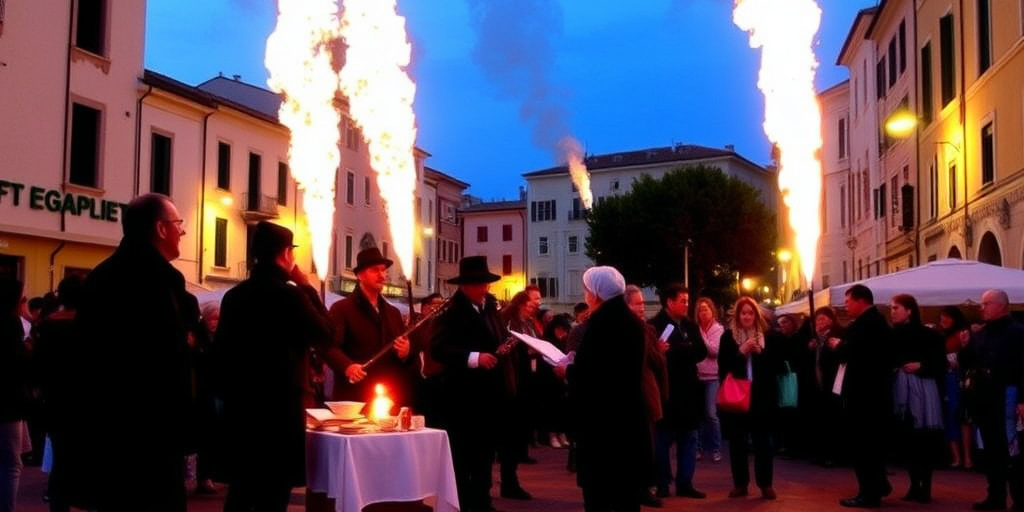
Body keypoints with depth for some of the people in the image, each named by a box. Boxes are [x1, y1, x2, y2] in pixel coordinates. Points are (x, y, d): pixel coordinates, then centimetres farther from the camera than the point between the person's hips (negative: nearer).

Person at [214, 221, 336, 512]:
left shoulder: (233, 296, 6)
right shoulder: (289, 294, -13)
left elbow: (220, 350, 11)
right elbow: (326, 337, -3)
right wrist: (308, 288, 1)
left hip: (239, 408, 7)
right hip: (281, 409, -6)